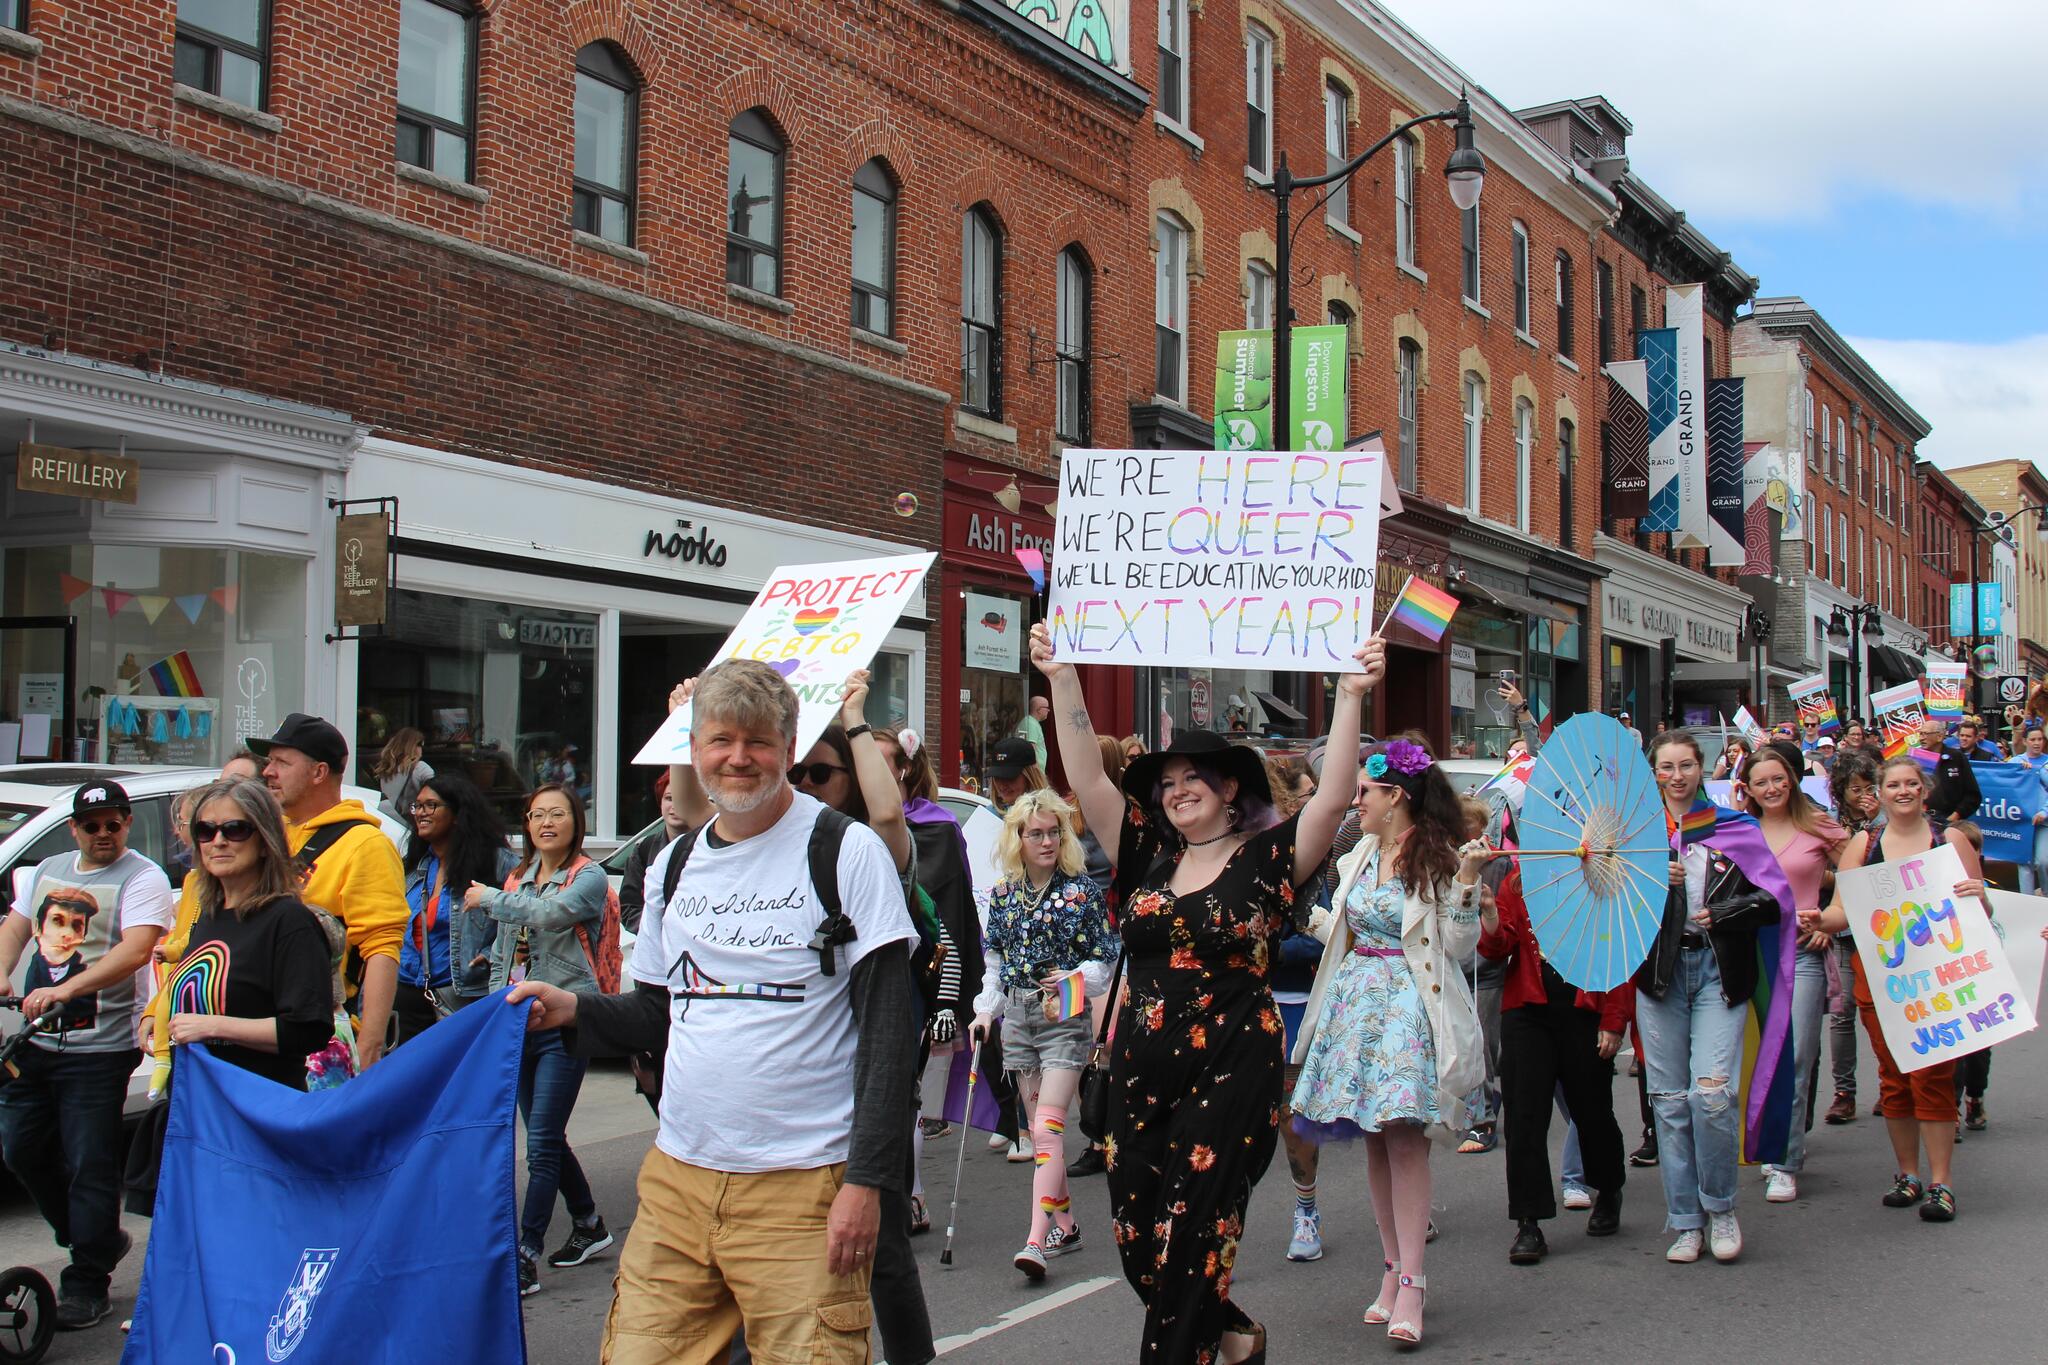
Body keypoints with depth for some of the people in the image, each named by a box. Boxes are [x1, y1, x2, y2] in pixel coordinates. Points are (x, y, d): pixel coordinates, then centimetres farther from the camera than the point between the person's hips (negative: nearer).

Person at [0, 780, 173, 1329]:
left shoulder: (143, 879, -9)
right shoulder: (48, 870, 15)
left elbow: (135, 951, -22)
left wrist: (66, 989, -33)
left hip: (99, 1049, -8)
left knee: (89, 1167, -4)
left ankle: (86, 1283, 6)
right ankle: (100, 1239, 31)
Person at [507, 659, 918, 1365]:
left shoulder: (848, 851, -5)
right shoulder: (674, 866, 13)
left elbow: (888, 1026, -8)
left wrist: (866, 1178, -14)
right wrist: (573, 1009, 2)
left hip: (803, 1187, -5)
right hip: (676, 1177, 5)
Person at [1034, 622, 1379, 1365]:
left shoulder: (1267, 859, -2)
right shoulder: (1148, 856, 8)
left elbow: (1333, 797, -15)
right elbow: (1086, 777, 1)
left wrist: (1351, 697, -23)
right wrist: (1063, 676, -6)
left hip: (1229, 1076, -5)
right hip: (1140, 1073, 5)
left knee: (1191, 1243, -3)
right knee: (1138, 1242, 11)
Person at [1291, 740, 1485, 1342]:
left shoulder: (1439, 858, -6)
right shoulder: (1359, 857, 12)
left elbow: (1460, 947, -10)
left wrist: (1468, 881, -20)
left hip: (1411, 1005, -6)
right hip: (1355, 999, 7)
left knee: (1404, 1135, -13)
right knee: (1374, 1140, 7)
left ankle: (1410, 1283, -11)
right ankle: (1392, 1270, 14)